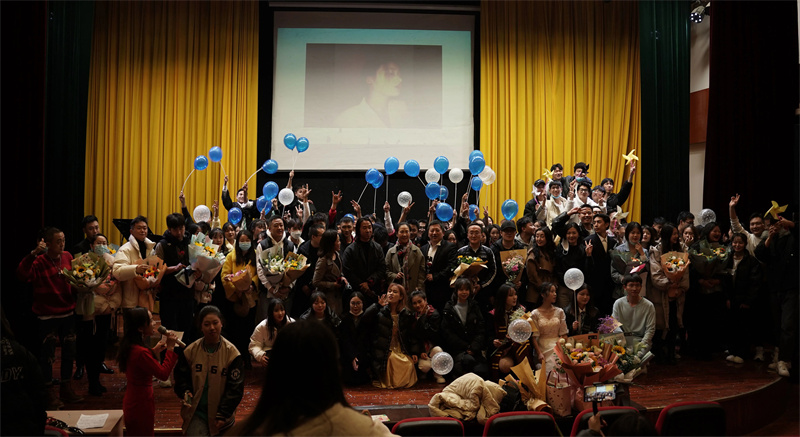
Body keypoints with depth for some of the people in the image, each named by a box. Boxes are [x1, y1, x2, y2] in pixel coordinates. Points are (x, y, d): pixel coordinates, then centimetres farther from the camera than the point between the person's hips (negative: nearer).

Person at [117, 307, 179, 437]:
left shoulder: (130, 346, 1)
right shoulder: (141, 352, -29)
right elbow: (163, 374, -24)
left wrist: (154, 351, 9)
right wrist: (170, 348, -20)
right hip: (141, 406, -9)